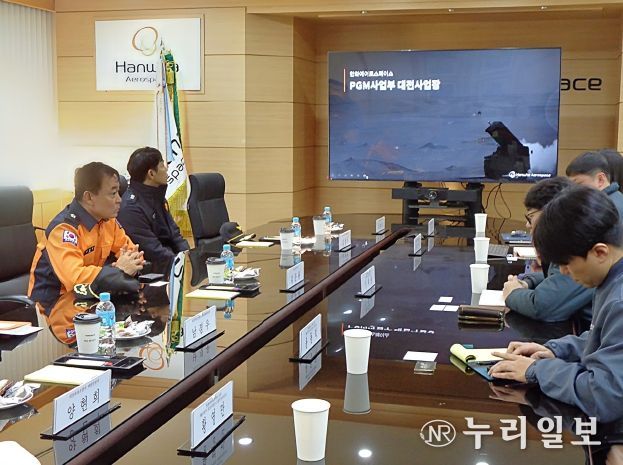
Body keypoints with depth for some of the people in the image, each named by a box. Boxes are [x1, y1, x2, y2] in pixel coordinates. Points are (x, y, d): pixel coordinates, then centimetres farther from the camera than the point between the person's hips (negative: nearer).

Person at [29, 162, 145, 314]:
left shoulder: (107, 218, -1)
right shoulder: (64, 229, -25)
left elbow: (129, 248, 10)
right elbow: (74, 278, -37)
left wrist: (132, 261, -15)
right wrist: (120, 270, -27)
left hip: (89, 291, 7)